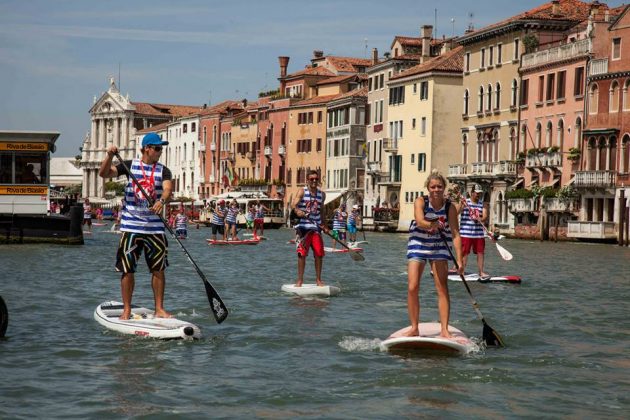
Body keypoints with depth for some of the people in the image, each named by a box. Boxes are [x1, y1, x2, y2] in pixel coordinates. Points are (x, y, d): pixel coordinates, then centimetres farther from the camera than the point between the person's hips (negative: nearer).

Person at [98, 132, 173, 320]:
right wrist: (110, 156, -19)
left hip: (155, 227, 1)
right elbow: (104, 173, -3)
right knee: (127, 269, 0)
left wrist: (161, 201, -35)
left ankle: (159, 309, 13)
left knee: (159, 269, 4)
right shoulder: (129, 165, 3)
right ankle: (126, 310, 8)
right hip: (131, 225, -1)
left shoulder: (163, 170, 5)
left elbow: (168, 188, -14)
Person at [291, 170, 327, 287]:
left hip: (316, 227, 4)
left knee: (319, 254, 1)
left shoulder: (322, 194, 11)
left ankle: (318, 279, 12)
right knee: (302, 254, -2)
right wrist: (297, 211, -37)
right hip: (303, 227, -4)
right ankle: (300, 280, 5)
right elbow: (293, 204, -16)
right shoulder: (302, 192, -3)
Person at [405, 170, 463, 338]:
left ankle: (444, 330, -3)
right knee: (412, 288, -8)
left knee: (443, 289, -6)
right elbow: (420, 222, -30)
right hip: (418, 246, -1)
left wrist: (460, 260, -21)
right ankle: (414, 328, 4)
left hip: (439, 248, 1)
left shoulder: (450, 207, -10)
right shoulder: (420, 202, -12)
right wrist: (432, 225, -52)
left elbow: (455, 235, -14)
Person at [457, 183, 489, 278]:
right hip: (466, 233, -3)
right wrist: (462, 204, -23)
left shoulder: (483, 204, 9)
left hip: (479, 234, 3)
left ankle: (481, 272, 9)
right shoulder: (464, 202, 1)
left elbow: (485, 217, -3)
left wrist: (480, 219, -25)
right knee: (464, 253, -2)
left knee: (480, 252, 3)